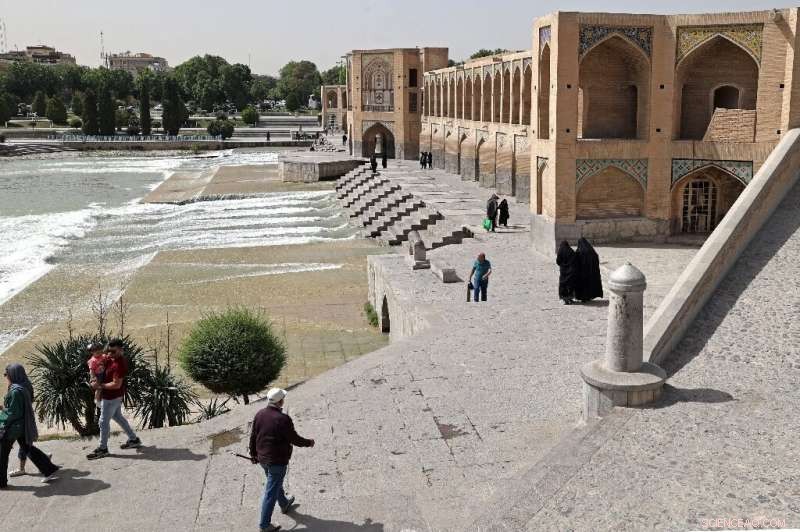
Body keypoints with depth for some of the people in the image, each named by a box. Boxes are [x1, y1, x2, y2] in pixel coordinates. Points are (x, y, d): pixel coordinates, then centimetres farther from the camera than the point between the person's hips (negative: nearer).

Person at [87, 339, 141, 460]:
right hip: (116, 396, 10)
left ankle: (102, 449, 15)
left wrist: (100, 386, -20)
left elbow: (116, 384, -28)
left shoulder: (119, 364, -28)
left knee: (104, 422, 2)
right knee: (117, 417, 22)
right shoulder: (112, 358, 1)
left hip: (111, 397, -10)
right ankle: (134, 439, 31)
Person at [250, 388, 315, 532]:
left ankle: (284, 504, 53)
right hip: (277, 461, -7)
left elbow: (253, 437, 4)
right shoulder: (283, 419, -26)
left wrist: (253, 454, 18)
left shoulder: (260, 414, -6)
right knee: (271, 492, 4)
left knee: (275, 483, 29)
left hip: (263, 459, 7)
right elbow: (294, 439, -16)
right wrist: (309, 443, 2)